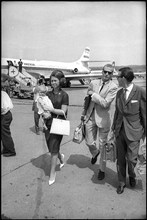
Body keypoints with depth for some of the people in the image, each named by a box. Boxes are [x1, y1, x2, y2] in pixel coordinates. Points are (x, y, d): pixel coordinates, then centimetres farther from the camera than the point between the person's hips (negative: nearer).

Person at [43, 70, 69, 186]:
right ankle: (61, 157, 47)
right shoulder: (48, 94, 7)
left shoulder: (64, 95, -6)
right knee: (51, 147, 14)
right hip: (48, 123, 5)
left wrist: (51, 109, -22)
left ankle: (52, 173, 14)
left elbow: (63, 111, -11)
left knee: (54, 149, -1)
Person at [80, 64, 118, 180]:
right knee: (90, 142, 9)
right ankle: (95, 153, 46)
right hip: (90, 117, 4)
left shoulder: (113, 87, -10)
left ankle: (102, 169, 28)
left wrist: (93, 94, -15)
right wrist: (84, 113, 17)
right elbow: (87, 99, 14)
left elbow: (105, 103, -21)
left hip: (103, 118, -3)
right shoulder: (93, 83, 4)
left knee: (102, 145, 8)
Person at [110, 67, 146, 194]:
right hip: (120, 130, 5)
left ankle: (132, 176, 37)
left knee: (131, 159, 2)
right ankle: (122, 182, 33)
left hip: (133, 132, -5)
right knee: (120, 159, 12)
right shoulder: (119, 93, 5)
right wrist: (114, 126, 16)